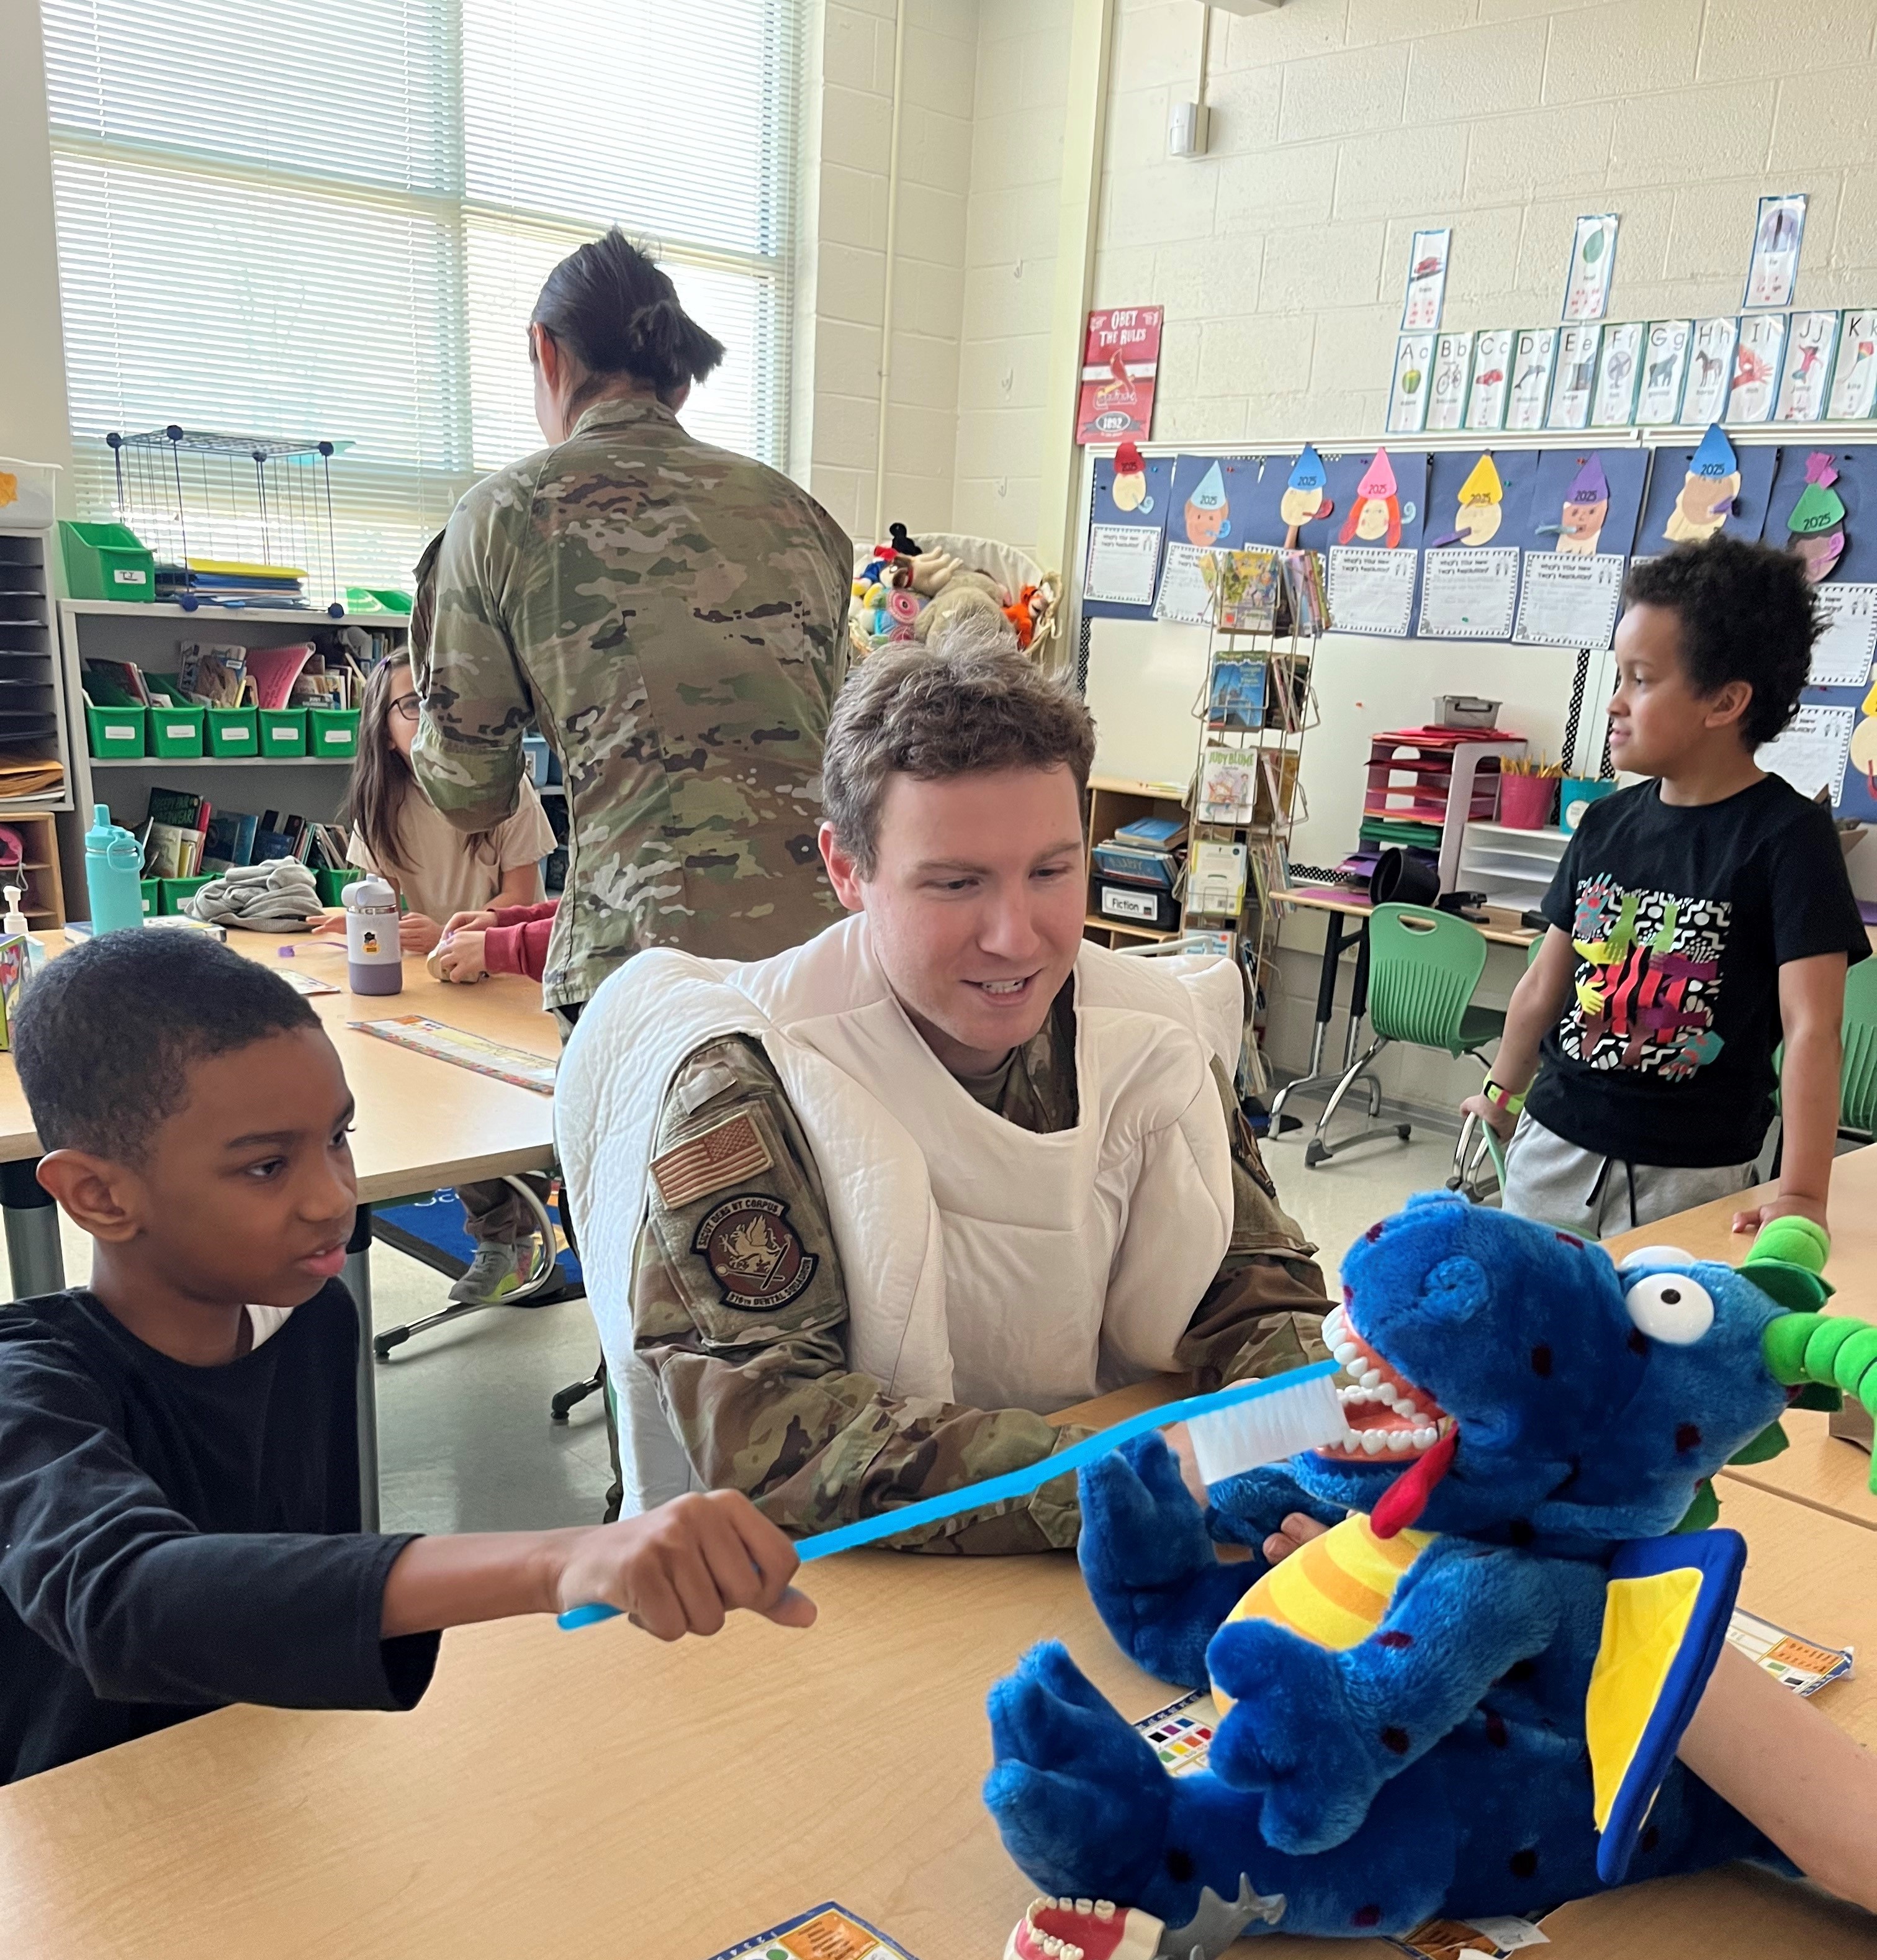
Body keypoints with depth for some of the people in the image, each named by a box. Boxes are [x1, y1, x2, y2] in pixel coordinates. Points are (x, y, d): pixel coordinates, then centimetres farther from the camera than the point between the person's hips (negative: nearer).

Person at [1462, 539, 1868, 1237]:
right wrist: (1501, 1093, 21)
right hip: (1552, 1146, 5)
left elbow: (1812, 1026, -18)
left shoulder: (1788, 835, -11)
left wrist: (1801, 1196, -25)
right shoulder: (1607, 822, 4)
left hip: (1690, 1177, -5)